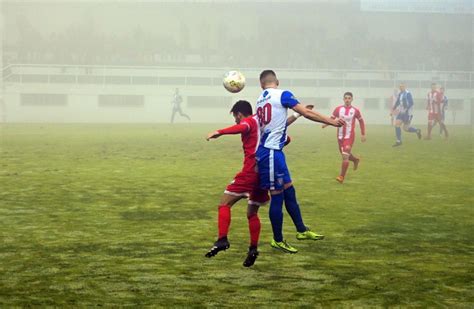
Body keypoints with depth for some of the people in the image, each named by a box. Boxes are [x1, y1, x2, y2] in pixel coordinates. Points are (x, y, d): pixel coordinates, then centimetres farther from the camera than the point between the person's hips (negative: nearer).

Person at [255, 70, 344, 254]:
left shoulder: (260, 100, 14)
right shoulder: (282, 95, -8)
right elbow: (307, 113, -8)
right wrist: (330, 121, 0)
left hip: (268, 151, 8)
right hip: (272, 153, -8)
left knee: (289, 191, 15)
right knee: (277, 196, 1)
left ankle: (302, 230, 23)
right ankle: (278, 240, 10)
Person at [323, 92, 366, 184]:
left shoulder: (355, 111, -3)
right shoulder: (338, 109, 1)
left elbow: (361, 121, 8)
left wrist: (363, 134, 7)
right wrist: (325, 124, -21)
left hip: (349, 136, -4)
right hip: (340, 136, 4)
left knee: (345, 156, -14)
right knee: (344, 155, 17)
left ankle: (341, 177, -9)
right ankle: (355, 160, 50)